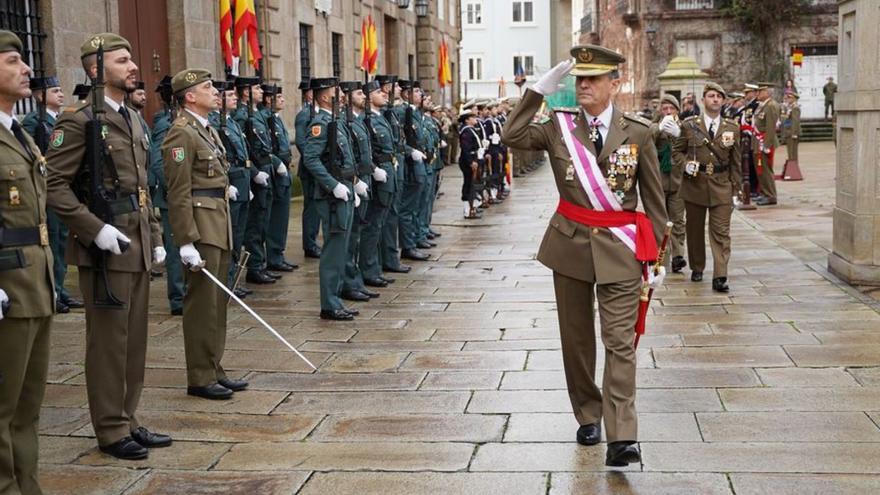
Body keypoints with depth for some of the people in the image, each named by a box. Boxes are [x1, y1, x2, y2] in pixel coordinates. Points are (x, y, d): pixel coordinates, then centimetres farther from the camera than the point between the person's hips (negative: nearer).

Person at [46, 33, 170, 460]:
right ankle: (111, 430, 11)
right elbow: (54, 186, -16)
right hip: (105, 248, -8)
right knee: (108, 341, 0)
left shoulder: (132, 120, 15)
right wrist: (95, 229, -21)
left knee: (134, 339, 13)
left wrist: (154, 235, 16)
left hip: (137, 246, 8)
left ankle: (127, 420, 24)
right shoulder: (79, 122, -11)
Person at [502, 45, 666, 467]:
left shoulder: (637, 132, -2)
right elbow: (512, 136, -14)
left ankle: (621, 438, -12)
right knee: (576, 338, 12)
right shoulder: (559, 127, 1)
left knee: (620, 341, -9)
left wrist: (655, 256, 1)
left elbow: (653, 198, 2)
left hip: (619, 248, -2)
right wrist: (540, 90, -16)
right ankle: (588, 418, 29)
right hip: (570, 243, 3)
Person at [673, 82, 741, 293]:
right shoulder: (689, 125, 2)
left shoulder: (732, 128, 7)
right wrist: (685, 164, -12)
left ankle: (720, 277, -9)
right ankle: (697, 268, 29)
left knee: (721, 233, -7)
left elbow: (735, 162, 10)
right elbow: (677, 151, 9)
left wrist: (736, 190, 8)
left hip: (721, 187, 0)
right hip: (694, 185, 0)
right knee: (695, 230, 11)